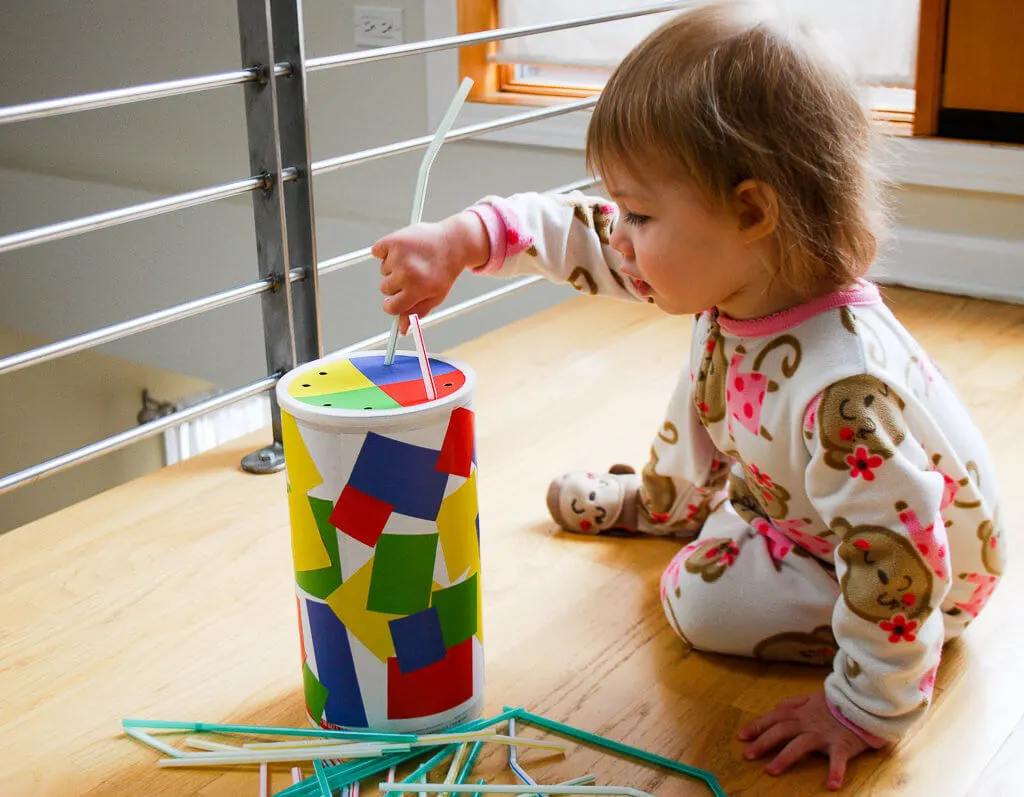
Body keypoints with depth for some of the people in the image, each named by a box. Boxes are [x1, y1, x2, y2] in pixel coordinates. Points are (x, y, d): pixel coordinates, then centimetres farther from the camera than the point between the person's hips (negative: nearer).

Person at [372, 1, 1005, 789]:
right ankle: (666, 499, 43)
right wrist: (464, 237, -25)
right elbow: (586, 237, -12)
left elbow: (895, 557, -39)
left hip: (930, 564, -7)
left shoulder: (840, 386, -46)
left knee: (703, 601, -12)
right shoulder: (738, 275, -21)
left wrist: (865, 709, -29)